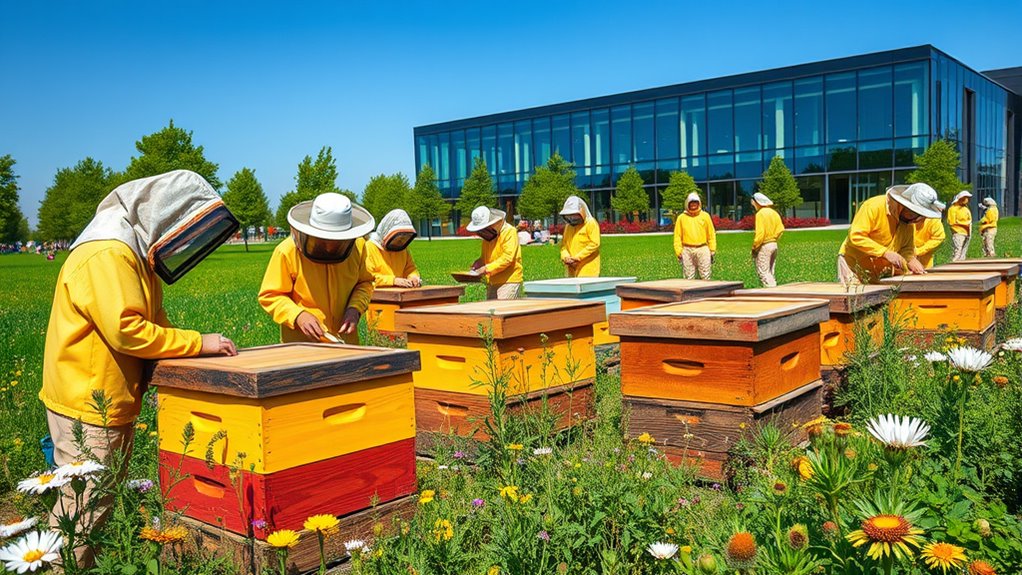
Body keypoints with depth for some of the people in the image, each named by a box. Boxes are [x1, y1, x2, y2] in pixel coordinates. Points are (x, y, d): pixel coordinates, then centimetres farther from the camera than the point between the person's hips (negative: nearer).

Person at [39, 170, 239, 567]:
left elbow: (151, 324, 14)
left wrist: (194, 350, -2)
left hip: (115, 401, 10)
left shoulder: (136, 253, 12)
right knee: (83, 508, -1)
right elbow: (126, 331, -27)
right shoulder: (108, 255, -20)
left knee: (105, 500, 16)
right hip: (88, 404, -10)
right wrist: (197, 342, -21)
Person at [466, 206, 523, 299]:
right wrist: (479, 262, 5)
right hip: (492, 283, 8)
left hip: (509, 281, -8)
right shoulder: (487, 236, 16)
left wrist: (487, 268, -22)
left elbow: (507, 258, -19)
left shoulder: (509, 232, -11)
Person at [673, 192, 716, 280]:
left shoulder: (705, 216, 8)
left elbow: (711, 234, 8)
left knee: (705, 276, -2)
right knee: (689, 278, 1)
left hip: (702, 249, 0)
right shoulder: (681, 217, 7)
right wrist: (678, 252, -2)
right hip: (687, 250, 0)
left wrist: (712, 250, 3)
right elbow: (677, 236, 6)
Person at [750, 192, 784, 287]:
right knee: (770, 272, 15)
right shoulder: (774, 212, 10)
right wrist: (773, 239, 16)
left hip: (764, 246, -8)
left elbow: (760, 233, -19)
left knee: (763, 272, -5)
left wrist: (754, 247, -12)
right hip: (774, 244, 8)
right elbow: (780, 229, 9)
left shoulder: (760, 214, -13)